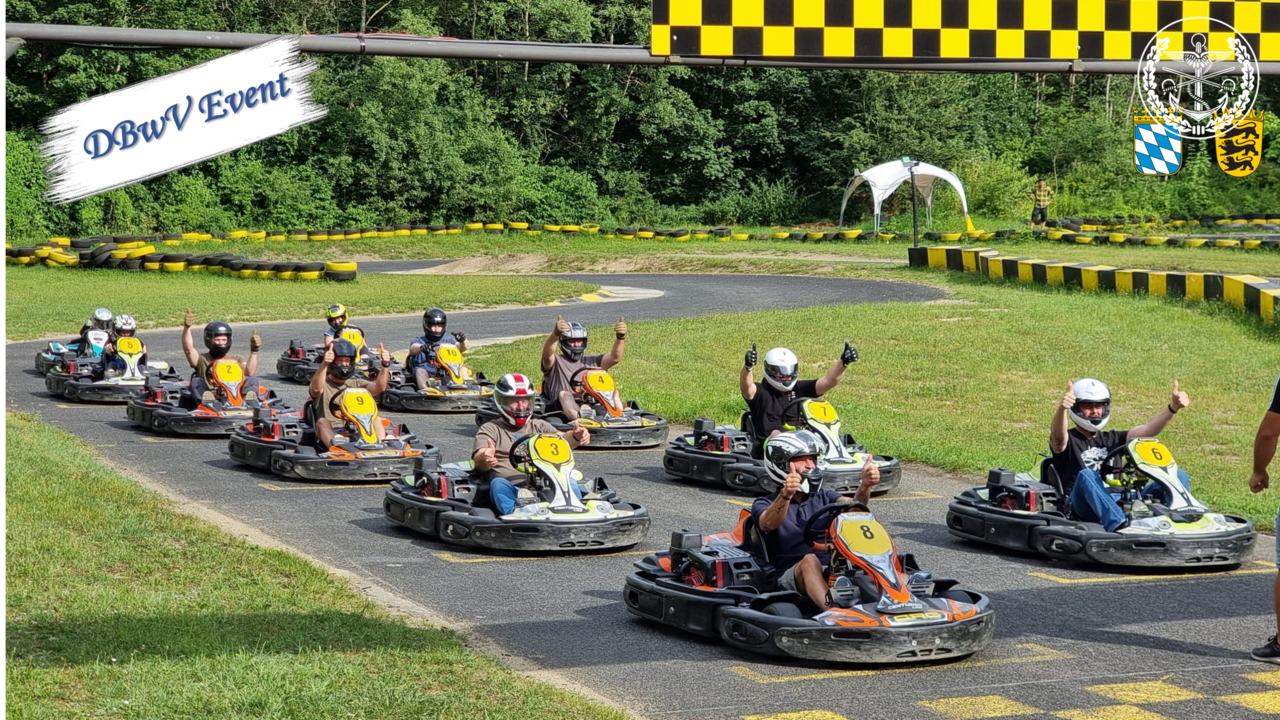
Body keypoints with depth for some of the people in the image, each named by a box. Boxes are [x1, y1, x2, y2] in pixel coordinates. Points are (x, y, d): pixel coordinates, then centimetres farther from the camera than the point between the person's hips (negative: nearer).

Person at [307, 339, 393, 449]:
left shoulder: (356, 384, 19)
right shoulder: (324, 384, 8)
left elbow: (379, 387, -1)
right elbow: (317, 389, -20)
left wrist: (385, 365, -21)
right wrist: (324, 364, -38)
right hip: (330, 435, -3)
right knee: (322, 422, -31)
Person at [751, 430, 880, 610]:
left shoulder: (824, 498, 23)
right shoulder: (764, 505, 11)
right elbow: (769, 524, -15)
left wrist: (865, 486, -22)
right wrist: (786, 494, -35)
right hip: (791, 577, -3)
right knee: (810, 561, -36)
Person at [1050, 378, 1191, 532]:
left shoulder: (1111, 439, 26)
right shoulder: (1068, 440, 10)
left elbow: (1148, 430, 11)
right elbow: (1058, 435, -16)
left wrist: (1173, 407, -6)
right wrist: (1062, 408, -38)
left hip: (1119, 503, 5)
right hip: (1085, 506, -5)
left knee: (1178, 475, -10)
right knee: (1086, 476, -39)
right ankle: (1118, 525, -61)